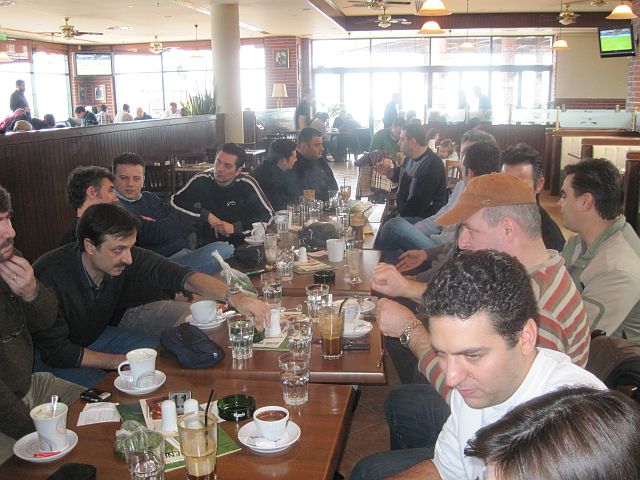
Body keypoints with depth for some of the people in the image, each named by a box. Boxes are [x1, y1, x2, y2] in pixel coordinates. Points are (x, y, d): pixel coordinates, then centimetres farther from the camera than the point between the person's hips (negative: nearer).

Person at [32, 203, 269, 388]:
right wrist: (120, 362, -24)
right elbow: (57, 351, -27)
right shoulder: (50, 276, -34)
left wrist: (233, 296, -42)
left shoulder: (124, 258, -22)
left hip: (97, 332, 5)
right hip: (48, 354, -5)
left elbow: (180, 275, -26)